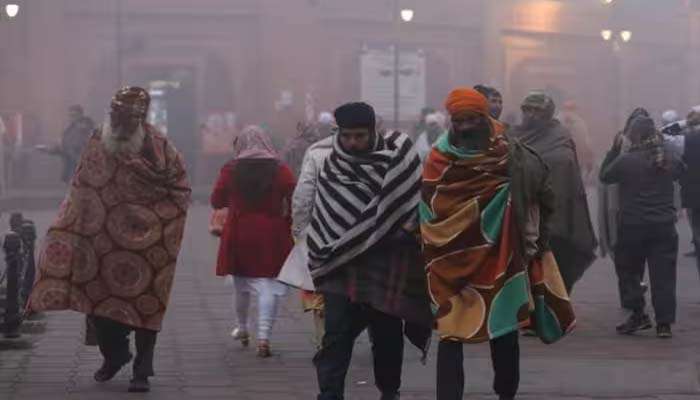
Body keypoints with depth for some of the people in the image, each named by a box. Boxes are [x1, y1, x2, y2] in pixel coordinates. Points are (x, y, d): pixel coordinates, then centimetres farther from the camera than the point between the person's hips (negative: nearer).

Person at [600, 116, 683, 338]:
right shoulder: (668, 158, -2)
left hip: (633, 226, -3)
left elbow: (605, 176, 2)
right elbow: (679, 171, 20)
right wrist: (662, 145, 19)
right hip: (664, 226, 3)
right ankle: (664, 323, 2)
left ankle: (638, 315, 8)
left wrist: (615, 149, 8)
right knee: (663, 274, 5)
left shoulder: (626, 160, -13)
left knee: (628, 271, 14)